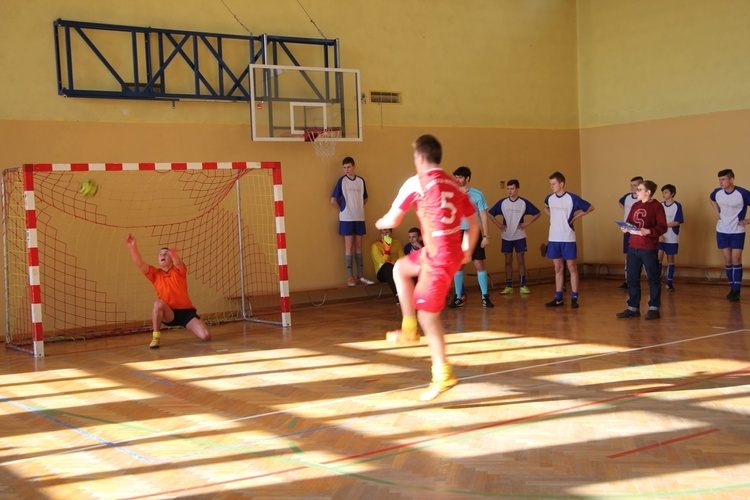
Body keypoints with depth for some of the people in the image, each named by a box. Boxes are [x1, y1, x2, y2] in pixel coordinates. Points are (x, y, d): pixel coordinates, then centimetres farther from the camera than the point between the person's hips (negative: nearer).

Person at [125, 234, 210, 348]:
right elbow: (140, 264, -8)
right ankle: (156, 337, -19)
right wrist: (133, 246, -24)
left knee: (206, 336, -19)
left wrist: (174, 255, -51)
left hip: (186, 311, -1)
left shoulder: (179, 270, -2)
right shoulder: (155, 274, 5)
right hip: (169, 314, 1)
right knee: (158, 303, -34)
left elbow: (177, 262, -26)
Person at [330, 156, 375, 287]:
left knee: (359, 246, 8)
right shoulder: (342, 181, -5)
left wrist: (358, 208, 7)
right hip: (347, 218, -4)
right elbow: (333, 200, -4)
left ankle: (360, 276, 13)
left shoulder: (361, 181, 6)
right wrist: (342, 210, 1)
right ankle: (351, 277, 1)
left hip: (359, 217, 4)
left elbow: (365, 199, 18)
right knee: (348, 246, -1)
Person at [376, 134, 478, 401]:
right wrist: (466, 251, 25)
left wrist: (380, 223, 19)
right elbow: (473, 224, 12)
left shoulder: (417, 183, -8)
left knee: (427, 314, -1)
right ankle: (409, 328, 26)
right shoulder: (454, 185, 11)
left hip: (438, 256, -8)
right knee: (400, 268, 26)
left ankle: (443, 374, 1)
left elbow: (392, 220, -4)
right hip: (454, 252, 8)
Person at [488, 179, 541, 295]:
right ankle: (508, 286, 9)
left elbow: (538, 213, 4)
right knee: (508, 262, 5)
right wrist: (498, 224, -2)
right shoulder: (502, 202, 0)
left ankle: (523, 286, 6)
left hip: (520, 236, -1)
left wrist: (527, 223, -4)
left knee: (521, 261, 1)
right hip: (506, 236, 1)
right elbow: (490, 213, 8)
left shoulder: (524, 203, -3)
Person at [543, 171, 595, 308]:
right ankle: (558, 298, 14)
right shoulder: (549, 198, 5)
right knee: (558, 268, 10)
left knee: (572, 267, -1)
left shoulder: (572, 198, -9)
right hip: (554, 238, 5)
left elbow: (590, 207, 1)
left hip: (568, 239, -5)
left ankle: (574, 298, 3)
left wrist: (575, 217, -4)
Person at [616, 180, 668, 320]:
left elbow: (662, 227, -12)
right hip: (633, 247, 7)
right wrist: (625, 228, -4)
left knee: (653, 279, 3)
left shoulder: (657, 206, -6)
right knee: (632, 279, 9)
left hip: (649, 248, -6)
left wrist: (648, 231, -25)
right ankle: (633, 308, 18)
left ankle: (654, 308, 12)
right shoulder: (635, 206, 13)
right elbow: (628, 222, 18)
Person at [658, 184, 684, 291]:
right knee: (659, 256, -9)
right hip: (660, 237, 2)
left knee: (670, 259, 3)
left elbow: (677, 222, -10)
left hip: (672, 238, -2)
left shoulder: (677, 206, -5)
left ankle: (669, 282, 11)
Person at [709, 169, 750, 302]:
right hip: (722, 231, 4)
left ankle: (737, 291, -4)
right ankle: (732, 288, 17)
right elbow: (712, 200, 22)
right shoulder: (717, 192, -4)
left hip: (737, 232, -4)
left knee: (736, 260, -7)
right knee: (728, 260, 7)